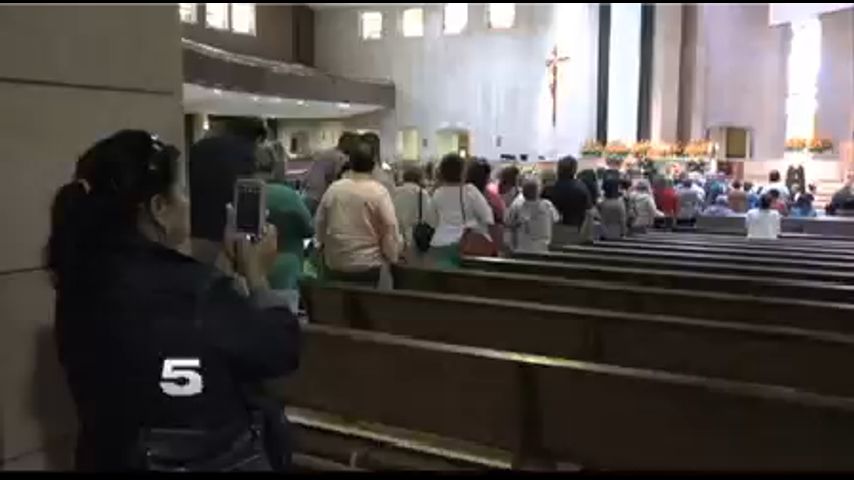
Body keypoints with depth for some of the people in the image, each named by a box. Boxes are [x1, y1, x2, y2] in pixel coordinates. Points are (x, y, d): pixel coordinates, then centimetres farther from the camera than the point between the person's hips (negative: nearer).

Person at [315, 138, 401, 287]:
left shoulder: (333, 189, -1)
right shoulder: (379, 192, -12)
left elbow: (319, 223, 10)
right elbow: (390, 229, -11)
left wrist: (324, 244, 27)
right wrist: (392, 258, 4)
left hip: (335, 264, 4)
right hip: (367, 265, -4)